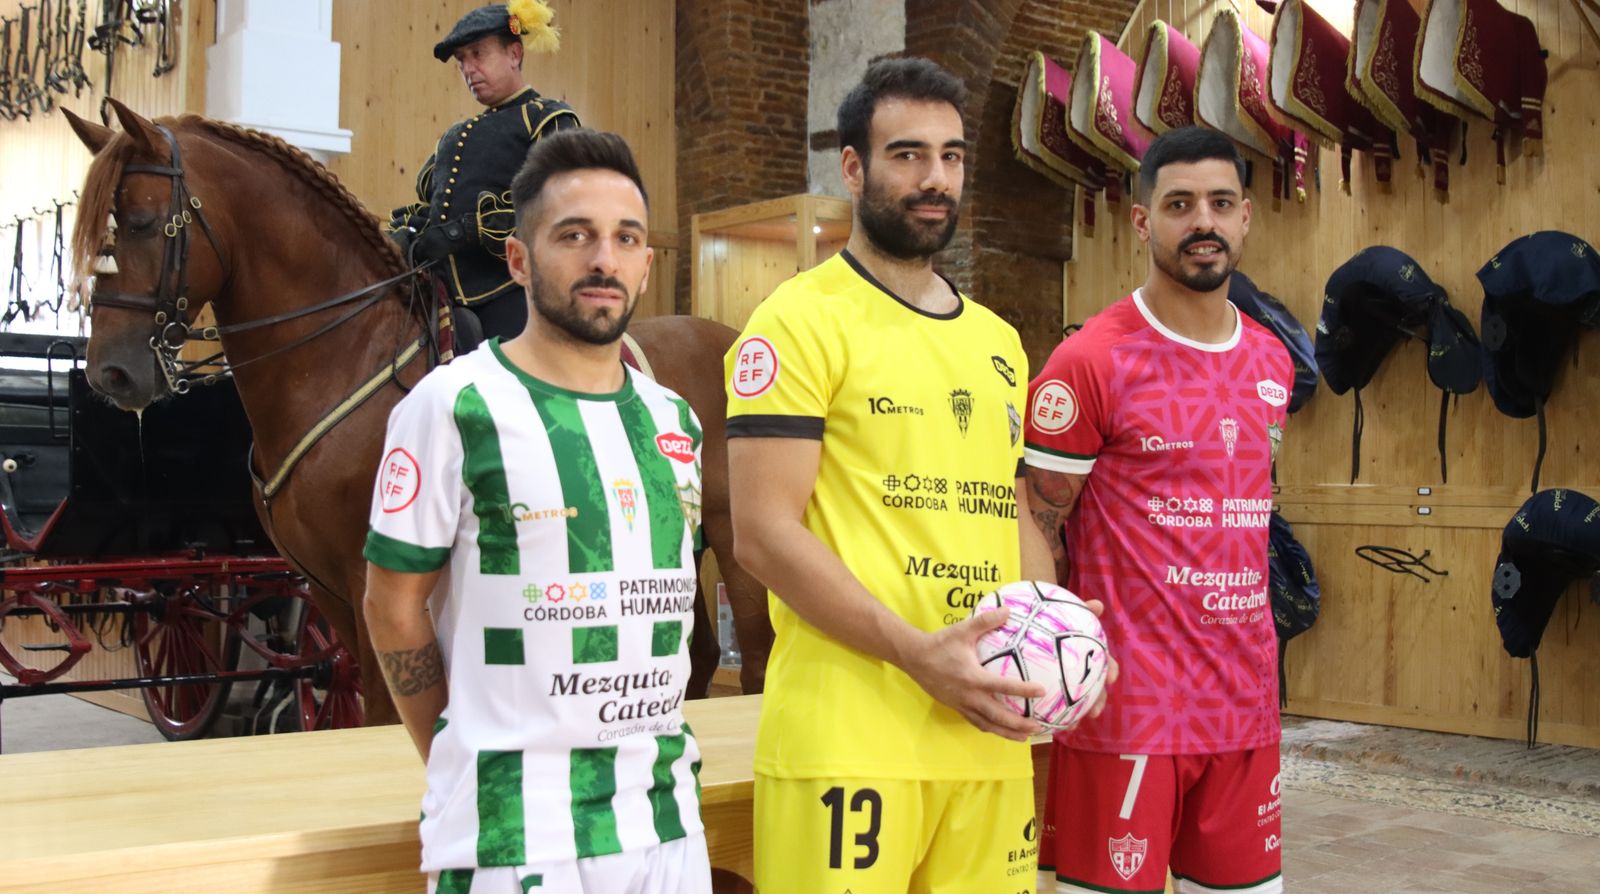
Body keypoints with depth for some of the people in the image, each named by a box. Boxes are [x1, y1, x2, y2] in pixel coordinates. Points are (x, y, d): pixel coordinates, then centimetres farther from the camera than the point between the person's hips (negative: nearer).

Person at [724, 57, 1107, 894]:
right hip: (848, 734, -6)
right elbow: (765, 534, -12)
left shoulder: (998, 340, 17)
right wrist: (916, 653, -19)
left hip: (988, 734, 6)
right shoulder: (802, 320, -5)